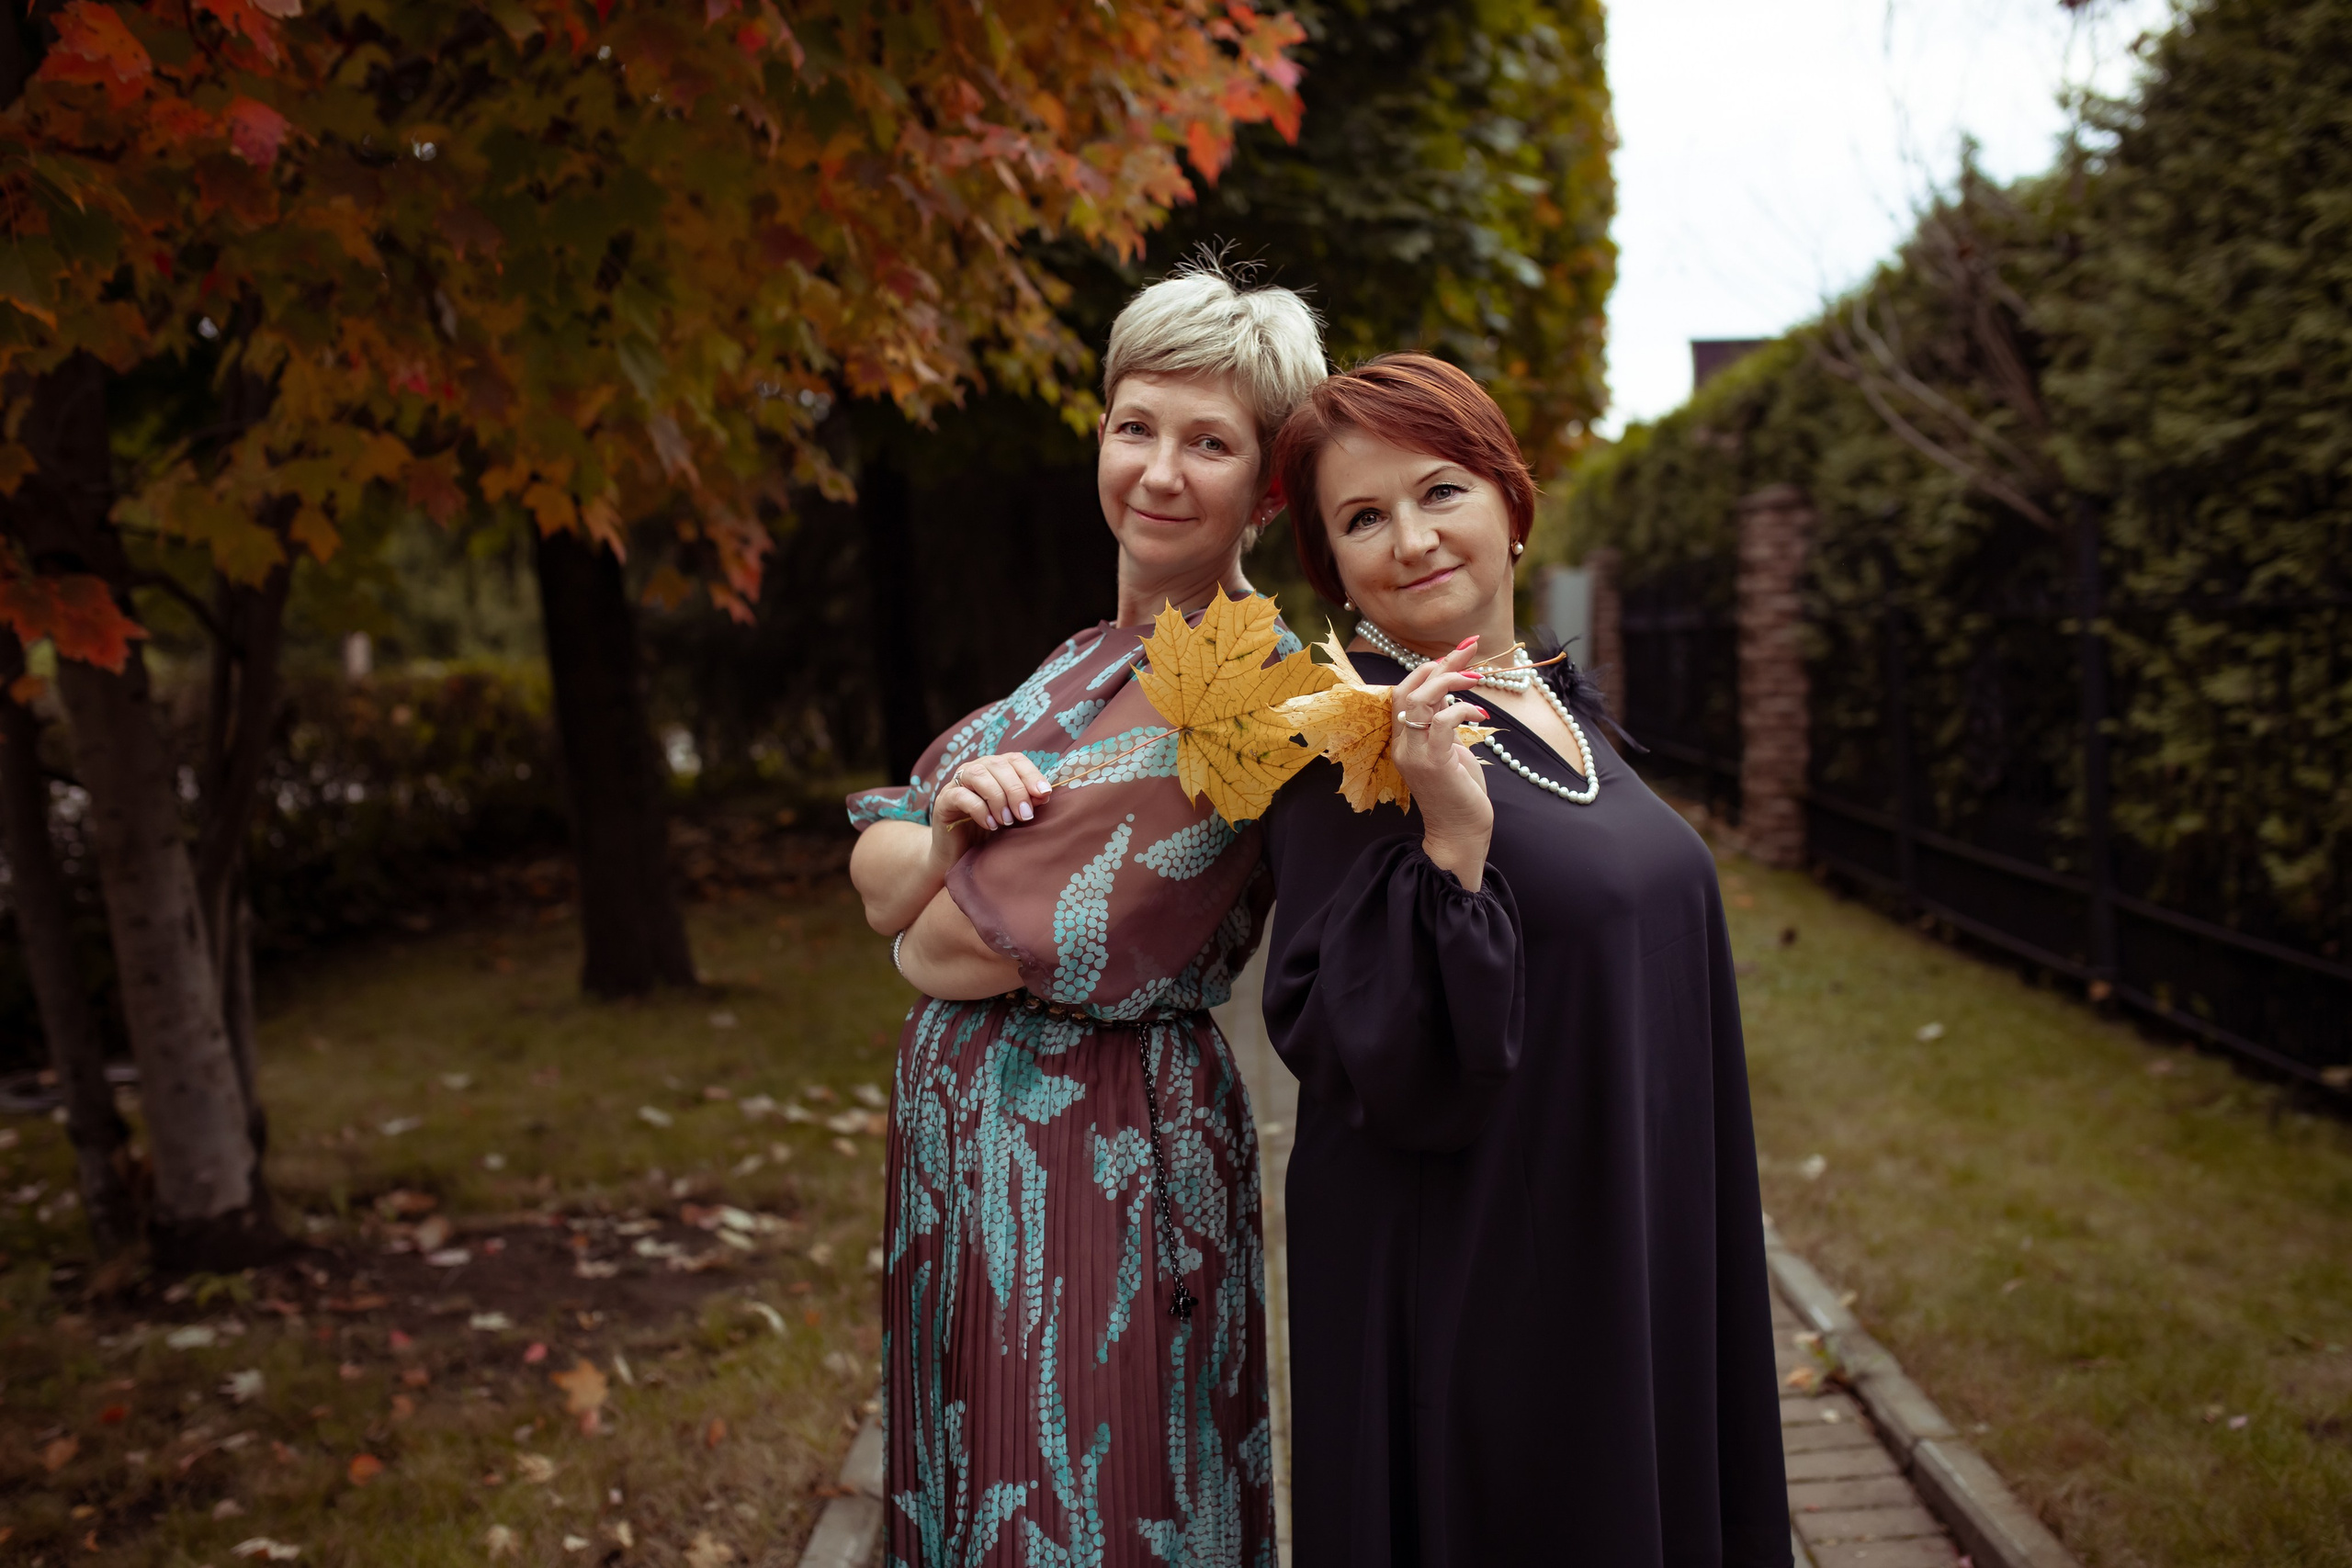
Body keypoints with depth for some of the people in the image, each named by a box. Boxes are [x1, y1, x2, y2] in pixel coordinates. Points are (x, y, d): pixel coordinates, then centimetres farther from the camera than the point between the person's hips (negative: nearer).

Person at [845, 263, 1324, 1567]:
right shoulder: (1091, 659, 11)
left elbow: (959, 952, -21)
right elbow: (874, 866, 5)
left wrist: (935, 928, 0)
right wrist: (944, 838, -15)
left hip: (1094, 1168, -8)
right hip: (961, 1164, 8)